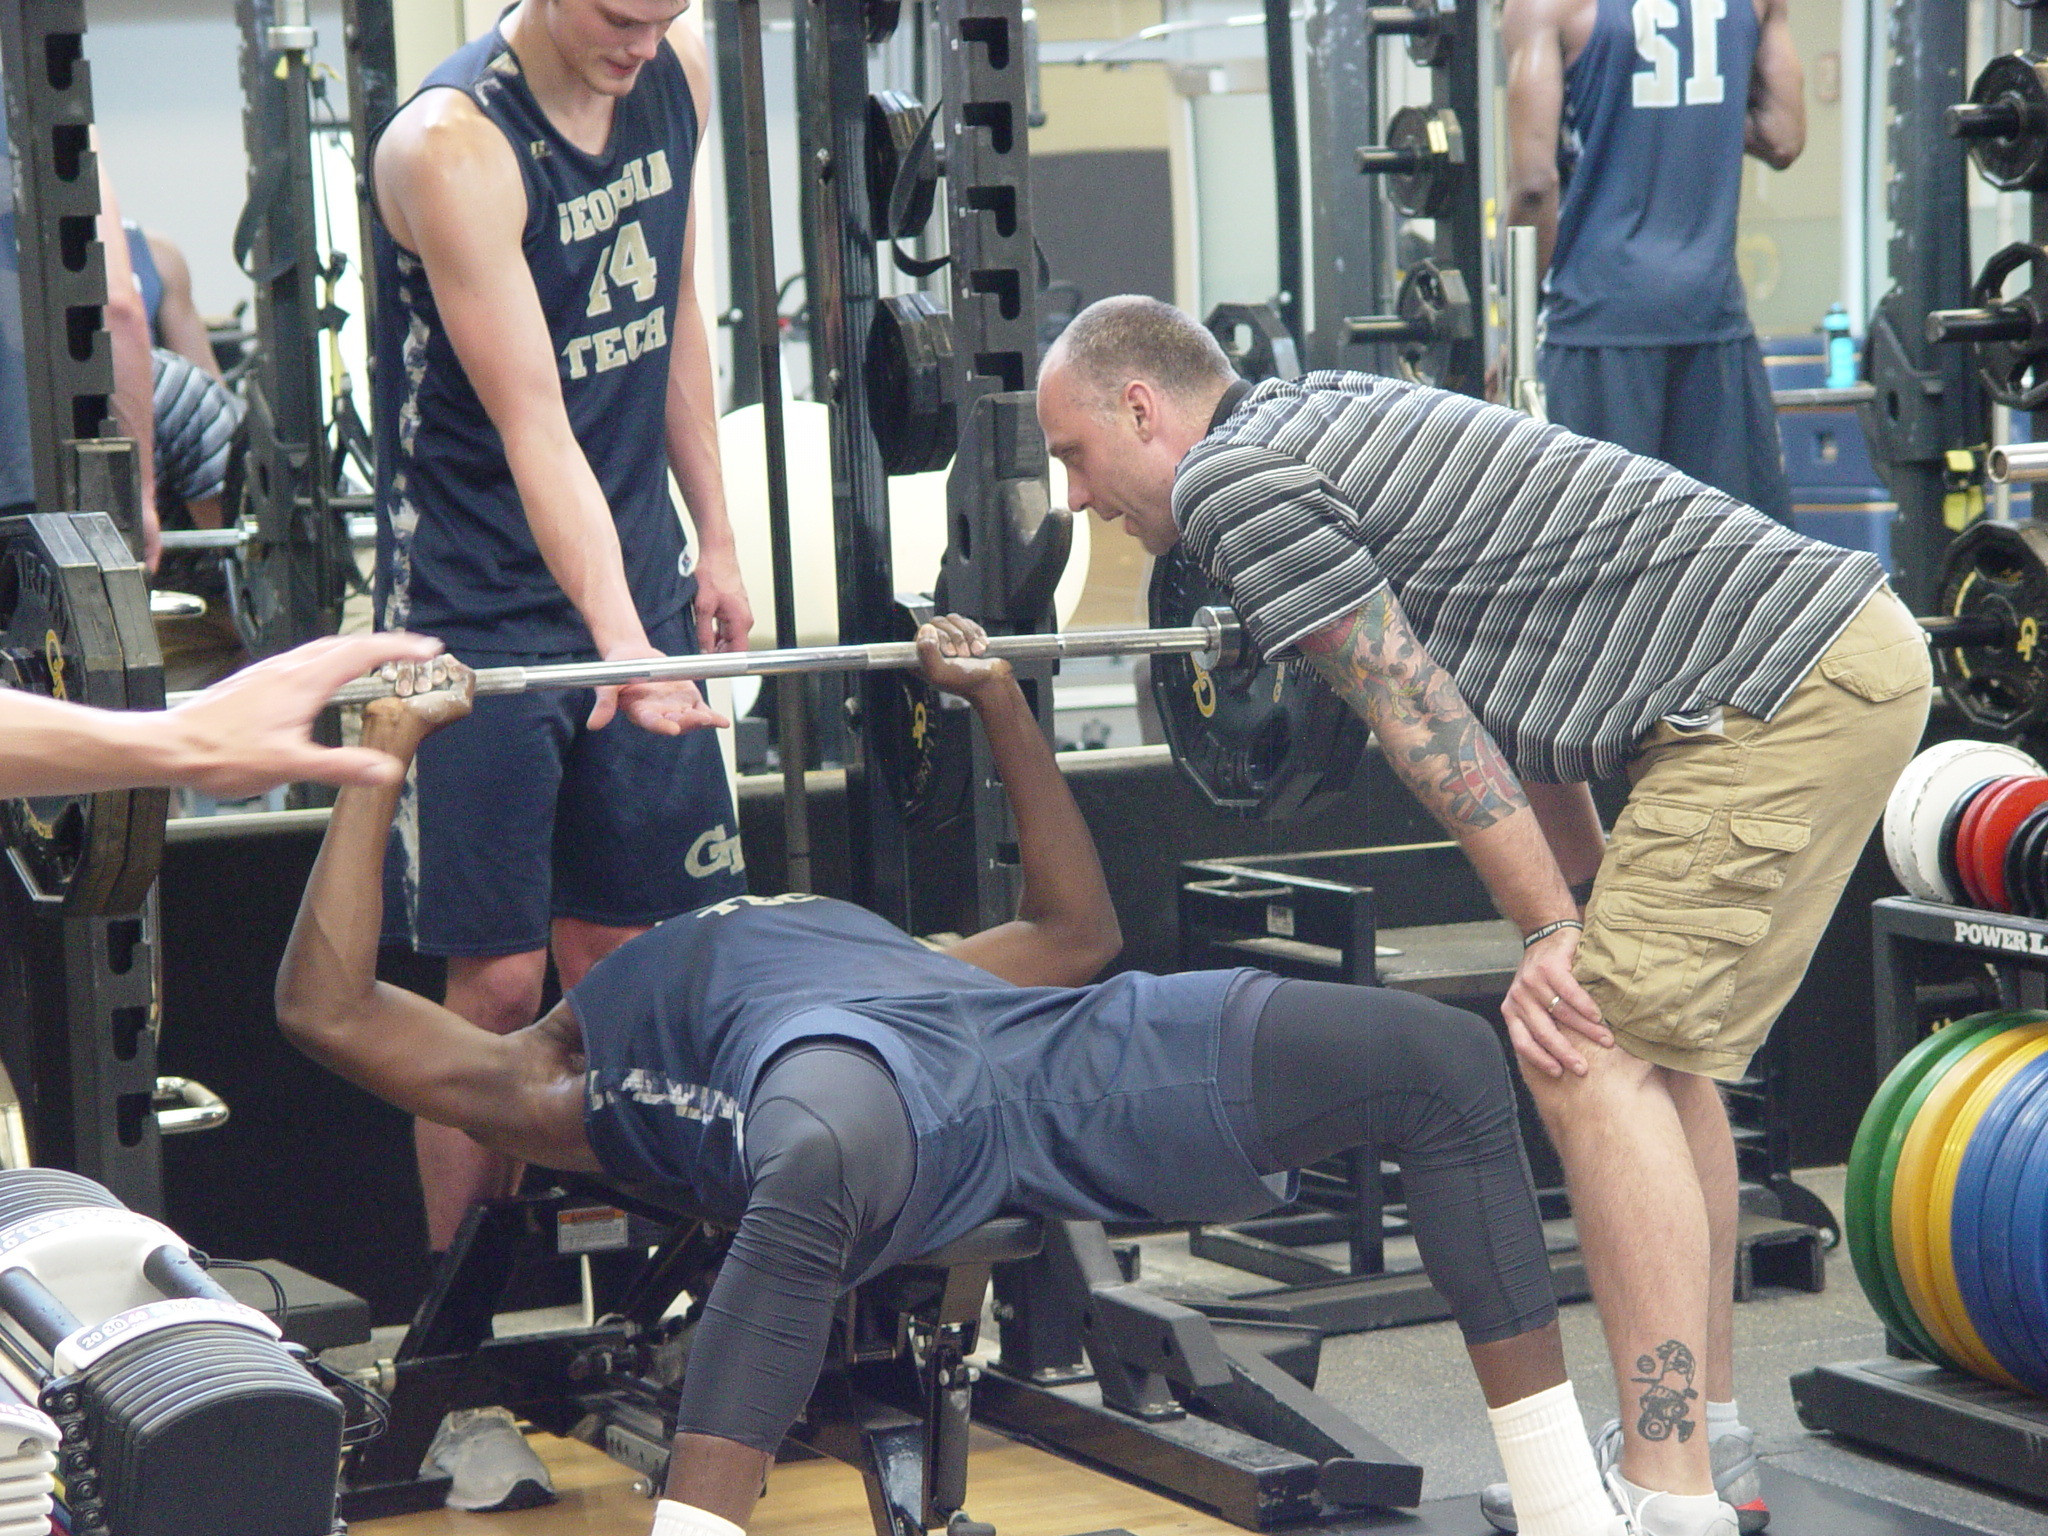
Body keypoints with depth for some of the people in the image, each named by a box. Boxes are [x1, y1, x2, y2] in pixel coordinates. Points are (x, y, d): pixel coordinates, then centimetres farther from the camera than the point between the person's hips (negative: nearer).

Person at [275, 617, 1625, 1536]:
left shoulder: (847, 935, 46)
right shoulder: (558, 1080, 29)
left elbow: (1076, 934, 52)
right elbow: (327, 1008, 17)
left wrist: (1002, 705, 50)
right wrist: (387, 754, 18)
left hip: (1045, 1043, 6)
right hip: (853, 1075, -5)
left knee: (1450, 1060, -7)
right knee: (820, 1169, -47)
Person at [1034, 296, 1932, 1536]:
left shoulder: (1232, 484, -6)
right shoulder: (1316, 425, 24)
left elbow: (1419, 715, -9)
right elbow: (1501, 703, 23)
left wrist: (1554, 933, -5)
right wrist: (1601, 892, 22)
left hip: (1786, 690, -10)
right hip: (1856, 646, 10)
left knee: (1591, 1058, -11)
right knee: (1649, 1045, 18)